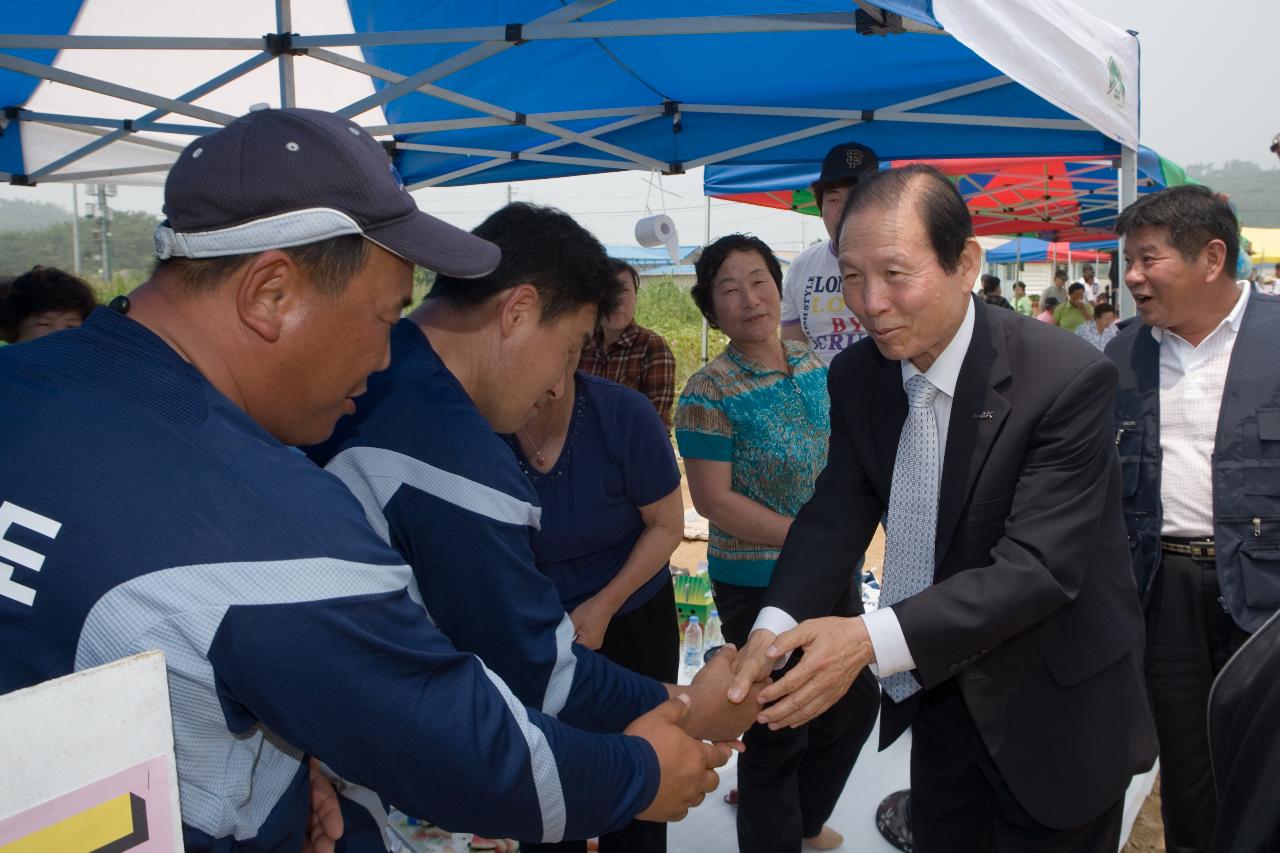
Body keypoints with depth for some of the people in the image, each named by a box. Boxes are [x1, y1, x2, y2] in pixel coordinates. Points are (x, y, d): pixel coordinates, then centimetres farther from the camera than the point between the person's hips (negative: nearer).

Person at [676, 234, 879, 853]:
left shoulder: (816, 367, 3)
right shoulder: (709, 394, -16)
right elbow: (714, 500, -18)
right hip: (761, 585, -7)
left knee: (856, 705, 21)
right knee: (780, 731, 7)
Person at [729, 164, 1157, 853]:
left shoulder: (1069, 378, -24)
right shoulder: (858, 376, -6)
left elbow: (1038, 566, -28)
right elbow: (836, 513, -6)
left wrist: (872, 639, -38)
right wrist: (773, 628, -25)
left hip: (1049, 715, -4)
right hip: (934, 690, 5)